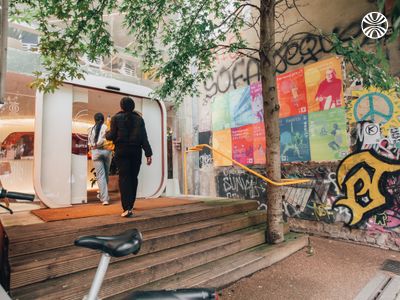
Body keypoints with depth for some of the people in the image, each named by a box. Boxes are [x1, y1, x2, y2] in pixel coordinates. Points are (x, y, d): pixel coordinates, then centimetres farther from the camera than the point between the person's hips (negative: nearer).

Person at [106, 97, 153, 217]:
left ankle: (127, 208, -11)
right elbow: (144, 137, 0)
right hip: (136, 152, 2)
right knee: (133, 178, 10)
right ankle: (130, 205, 20)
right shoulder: (139, 119, 5)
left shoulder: (116, 118, 0)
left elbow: (112, 136, -2)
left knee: (124, 178, -2)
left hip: (122, 152, -2)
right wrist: (148, 154, -1)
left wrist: (107, 134, 21)